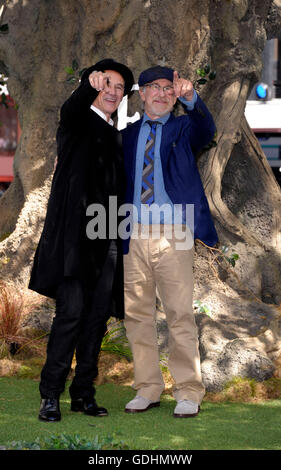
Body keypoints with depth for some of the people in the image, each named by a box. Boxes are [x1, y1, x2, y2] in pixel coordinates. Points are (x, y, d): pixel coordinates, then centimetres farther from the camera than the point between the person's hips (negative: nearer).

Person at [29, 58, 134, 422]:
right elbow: (71, 109, -23)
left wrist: (122, 235, 15)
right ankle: (50, 395, -7)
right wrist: (89, 84, -45)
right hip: (76, 235, -6)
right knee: (71, 312, -12)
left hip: (107, 241, 6)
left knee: (98, 316, 4)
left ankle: (83, 393, 11)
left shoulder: (117, 137, 21)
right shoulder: (78, 122, 3)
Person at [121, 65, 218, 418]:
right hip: (135, 234, 4)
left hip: (173, 234, -3)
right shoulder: (129, 134, 14)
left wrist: (191, 99, -37)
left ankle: (189, 393, 2)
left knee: (180, 313, -5)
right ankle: (148, 389, 17)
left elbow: (206, 130, -17)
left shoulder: (183, 128, 6)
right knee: (136, 313, 6)